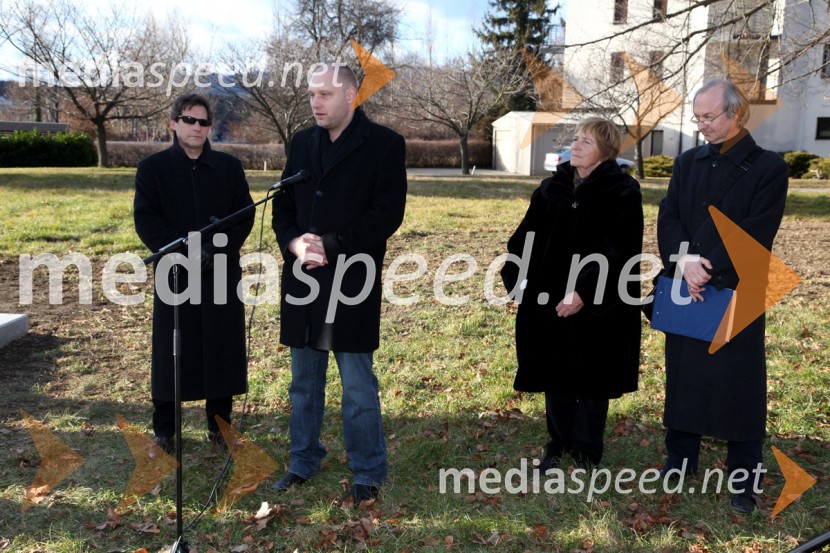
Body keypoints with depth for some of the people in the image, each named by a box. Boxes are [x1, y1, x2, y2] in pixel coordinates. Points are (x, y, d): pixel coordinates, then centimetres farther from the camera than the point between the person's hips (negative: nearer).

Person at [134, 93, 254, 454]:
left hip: (222, 273, 1)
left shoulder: (229, 167, 8)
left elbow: (246, 215, 3)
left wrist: (218, 246, -13)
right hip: (174, 275, -1)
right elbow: (146, 221, -3)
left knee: (223, 350, 6)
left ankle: (220, 422, 21)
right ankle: (164, 429, 19)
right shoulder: (152, 167, 4)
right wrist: (185, 250, -16)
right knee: (171, 353, 5)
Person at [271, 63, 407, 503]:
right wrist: (294, 242, -7)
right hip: (302, 280, 5)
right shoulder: (301, 143, 13)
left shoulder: (384, 144, -4)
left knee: (358, 386, 4)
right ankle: (303, 461, 32)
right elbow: (283, 205, 13)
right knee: (304, 382, 16)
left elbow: (388, 214, -11)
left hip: (353, 282, -5)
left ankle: (368, 472, 20)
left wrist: (329, 245, -16)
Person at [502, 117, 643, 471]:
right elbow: (525, 239, 9)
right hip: (548, 302, 5)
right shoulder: (551, 188, 7)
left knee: (591, 382, 7)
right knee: (555, 378, 13)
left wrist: (584, 293, -20)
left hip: (598, 307, -4)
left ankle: (586, 454, 24)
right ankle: (558, 446, 30)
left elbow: (621, 252, -15)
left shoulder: (623, 193, -8)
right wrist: (517, 279, -4)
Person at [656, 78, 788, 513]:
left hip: (737, 294, -4)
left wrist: (706, 265, -18)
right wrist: (684, 261, -17)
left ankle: (744, 481, 18)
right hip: (686, 291, 4)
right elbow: (668, 219, 0)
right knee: (683, 376, 12)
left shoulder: (768, 167, -4)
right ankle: (679, 462, 28)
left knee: (739, 385, 4)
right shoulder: (687, 163, 9)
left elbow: (755, 234, -13)